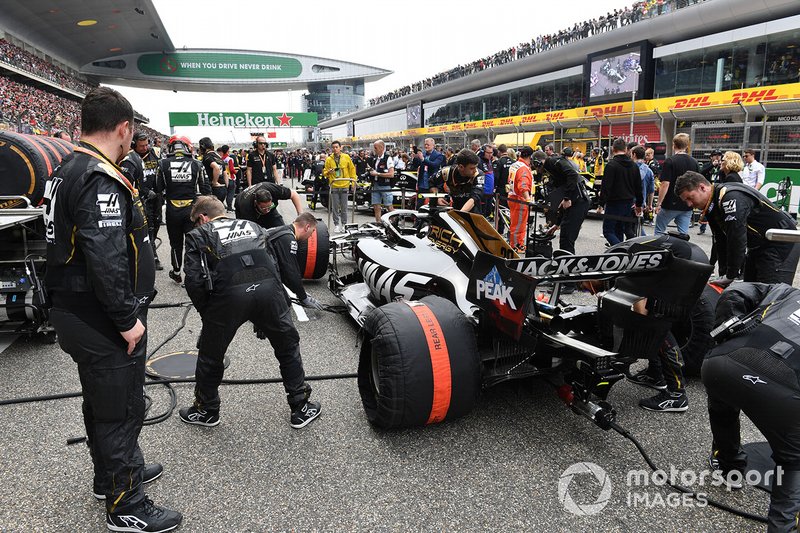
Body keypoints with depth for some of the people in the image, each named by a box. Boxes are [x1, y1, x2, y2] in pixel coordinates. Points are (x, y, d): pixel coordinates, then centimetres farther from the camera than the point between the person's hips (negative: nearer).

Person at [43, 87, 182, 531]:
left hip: (78, 313, 10)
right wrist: (128, 319, -21)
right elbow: (106, 259, -29)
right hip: (102, 323, -10)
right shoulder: (100, 180, -23)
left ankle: (115, 473, 43)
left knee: (102, 402, 24)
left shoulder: (68, 171, 11)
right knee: (122, 409, 3)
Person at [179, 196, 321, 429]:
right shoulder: (252, 226, 30)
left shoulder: (198, 235, 20)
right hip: (268, 288, 3)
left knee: (210, 354, 23)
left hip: (228, 293, -2)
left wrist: (206, 312, 19)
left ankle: (206, 410, 41)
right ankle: (301, 409, 30)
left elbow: (194, 280, 6)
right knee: (288, 348, 22)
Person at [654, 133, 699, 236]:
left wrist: (658, 204, -11)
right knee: (683, 234, 5)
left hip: (670, 204, -5)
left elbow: (665, 184, -16)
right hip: (687, 206, 5)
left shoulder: (670, 161, -11)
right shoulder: (694, 163, 7)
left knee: (659, 232, 10)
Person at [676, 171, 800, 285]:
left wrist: (730, 276, -24)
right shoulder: (711, 207, 4)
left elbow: (737, 239, -30)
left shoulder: (731, 197, -27)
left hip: (782, 243, -10)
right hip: (758, 246, 10)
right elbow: (721, 242, 7)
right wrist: (723, 275, 1)